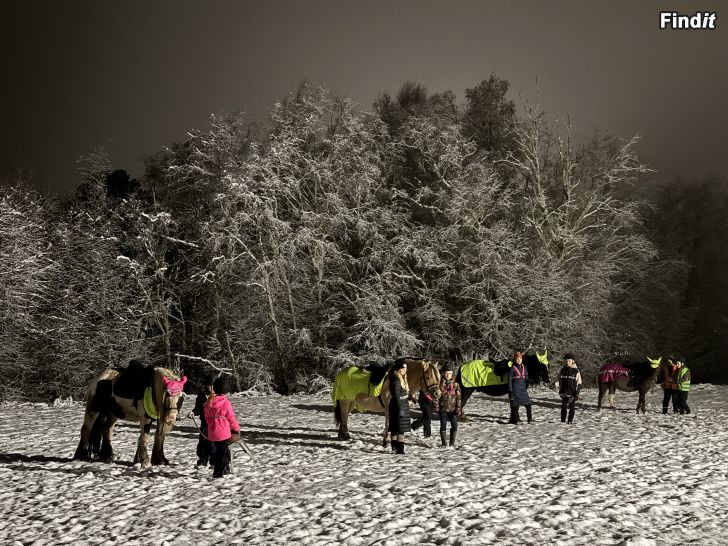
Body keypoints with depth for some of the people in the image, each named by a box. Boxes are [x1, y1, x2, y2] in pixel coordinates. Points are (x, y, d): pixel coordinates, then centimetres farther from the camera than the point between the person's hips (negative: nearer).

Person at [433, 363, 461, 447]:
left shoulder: (455, 384, 2)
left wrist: (459, 408, -3)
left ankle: (452, 443, 11)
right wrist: (436, 406, -5)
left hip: (453, 409, 1)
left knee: (454, 425, -2)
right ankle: (444, 443, 13)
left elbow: (458, 397, 3)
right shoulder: (440, 384, -1)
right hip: (443, 409, -1)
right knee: (443, 426, 3)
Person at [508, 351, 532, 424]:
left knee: (528, 404, -1)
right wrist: (510, 391, -9)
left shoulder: (524, 368, 13)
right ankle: (515, 419, 8)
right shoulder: (512, 368, -3)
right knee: (515, 405, -1)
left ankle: (530, 419, 10)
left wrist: (526, 388, 14)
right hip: (515, 390, -5)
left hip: (523, 389, 5)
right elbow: (509, 380, -5)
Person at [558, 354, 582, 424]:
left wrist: (577, 393, -9)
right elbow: (560, 381, 15)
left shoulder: (576, 371, -5)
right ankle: (562, 420, 11)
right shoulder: (563, 370, 6)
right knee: (563, 406, 3)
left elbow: (579, 383, -4)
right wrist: (560, 390, 13)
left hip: (572, 393, -3)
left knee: (571, 407, 3)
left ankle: (570, 421, 10)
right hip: (564, 392, 3)